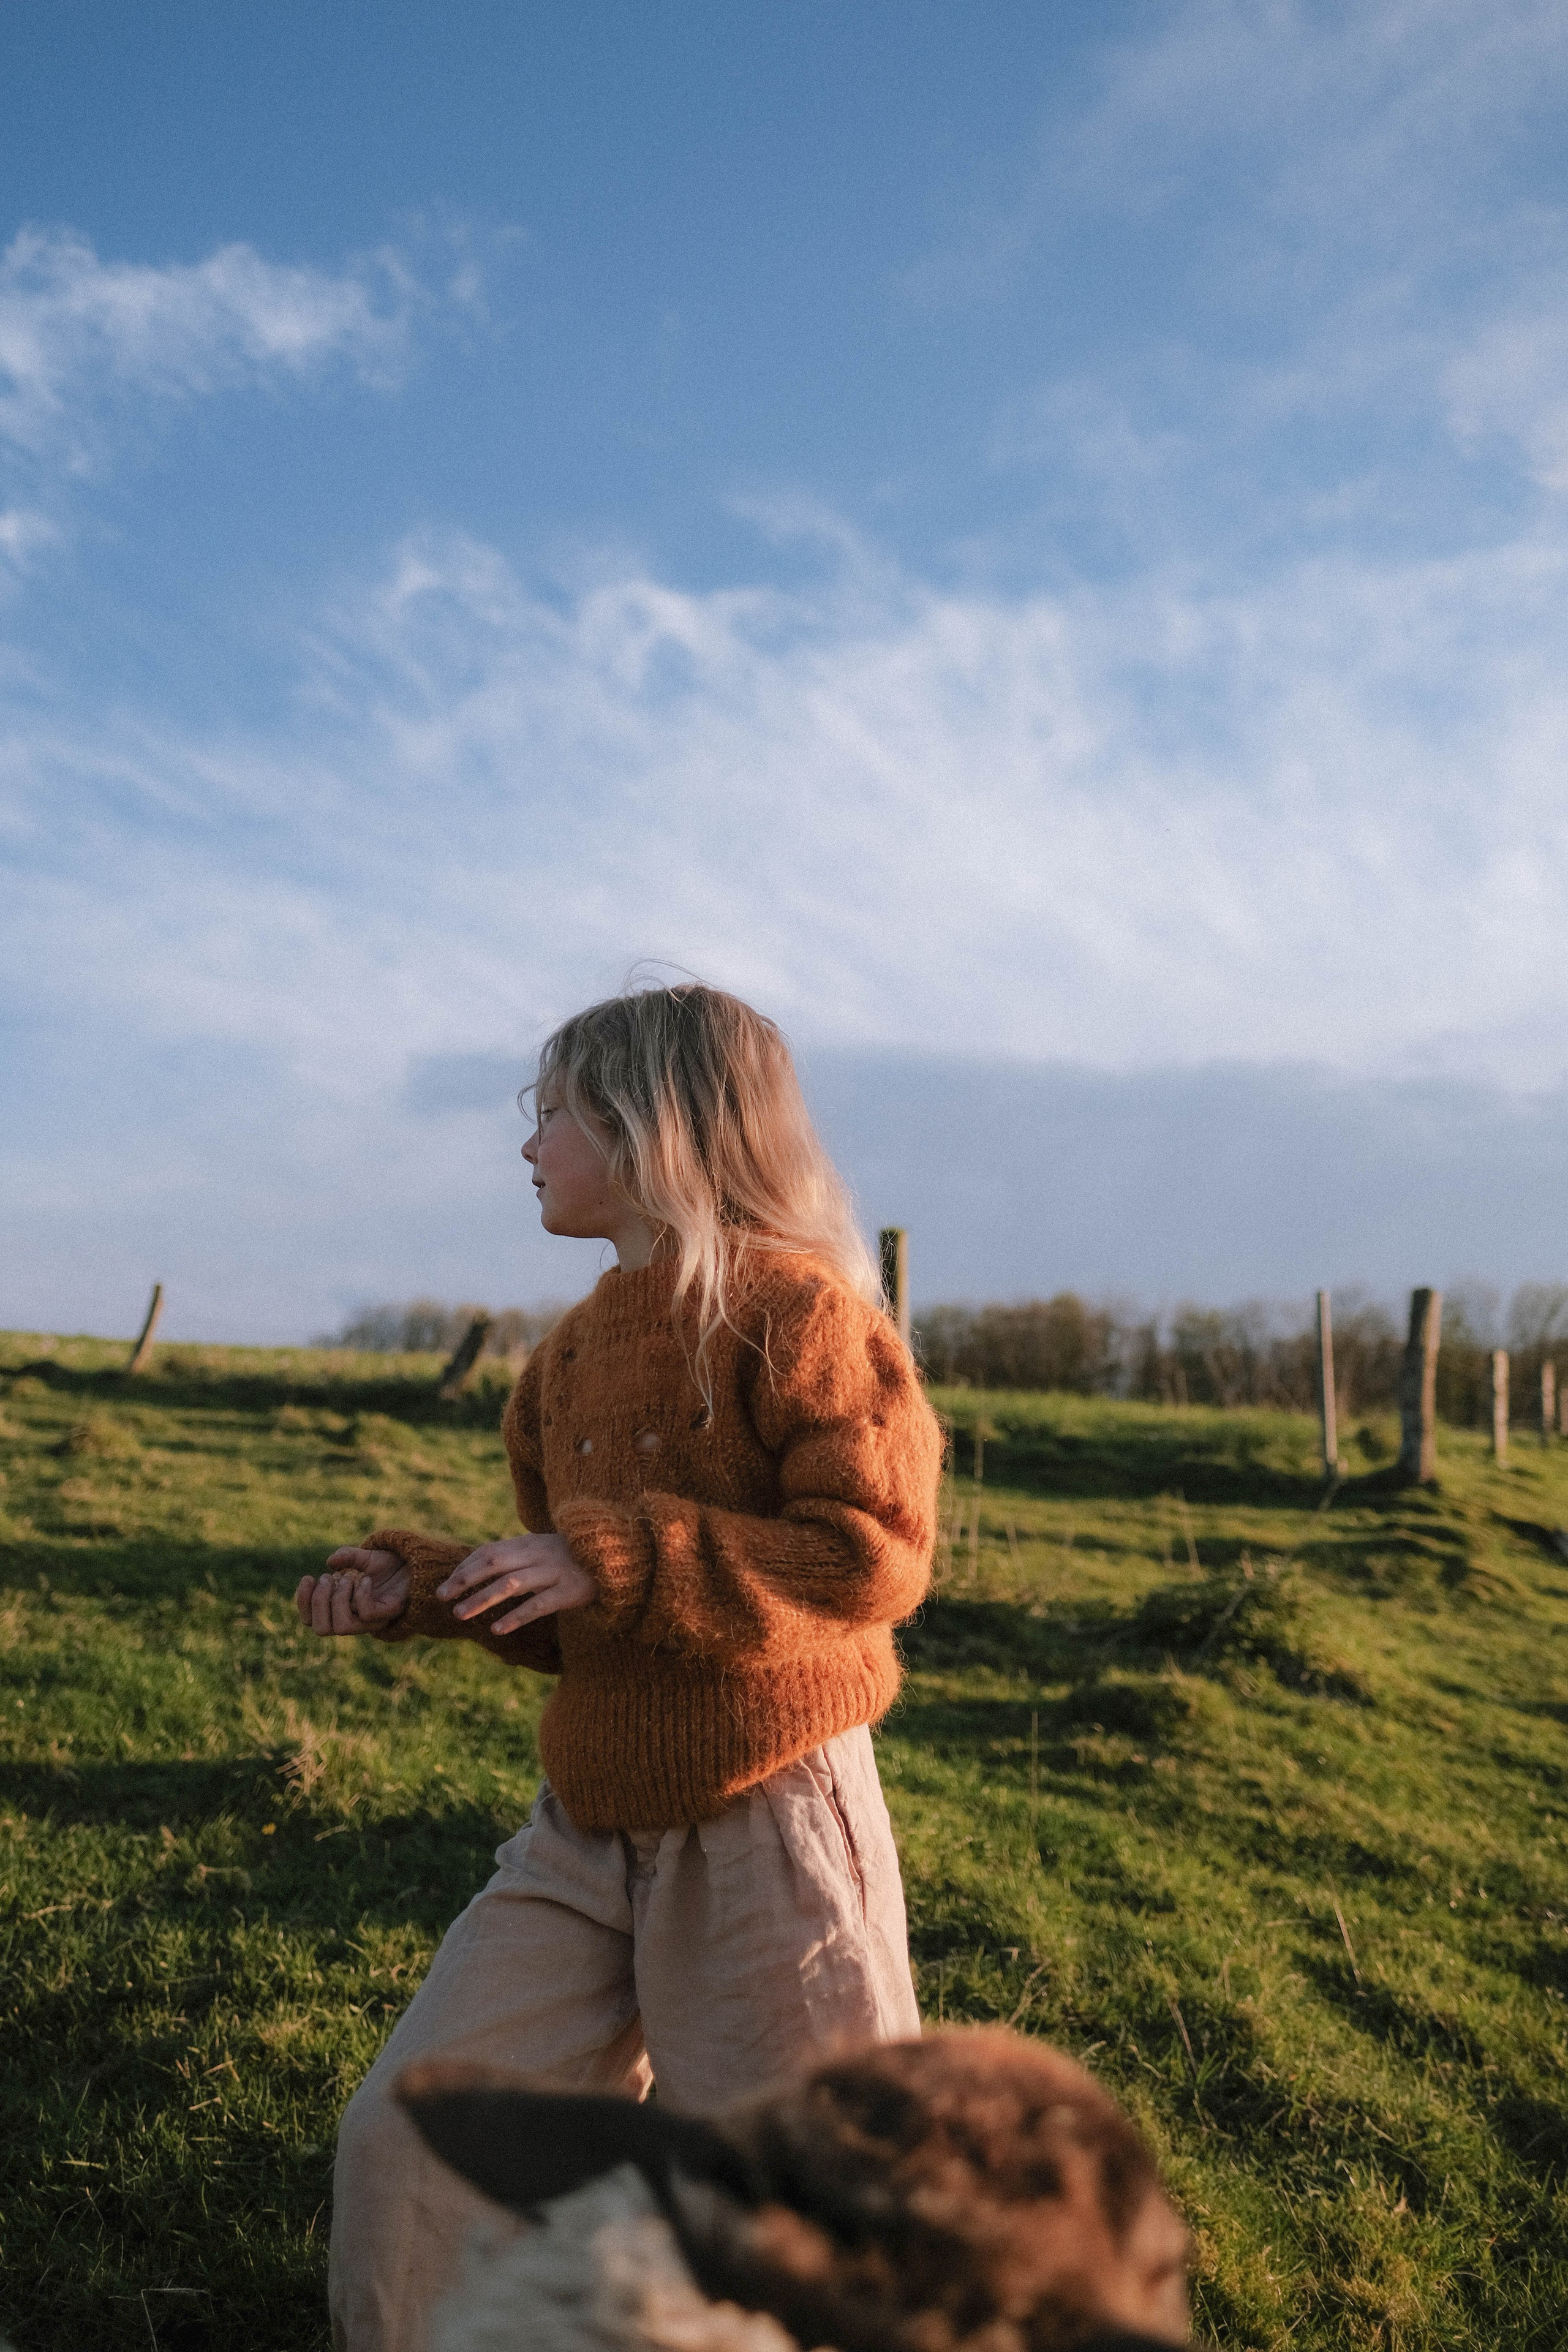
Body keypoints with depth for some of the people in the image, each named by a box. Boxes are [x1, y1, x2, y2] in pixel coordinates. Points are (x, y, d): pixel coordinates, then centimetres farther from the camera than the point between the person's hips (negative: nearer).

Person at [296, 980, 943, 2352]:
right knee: (410, 2134, 6)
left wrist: (609, 1559, -25)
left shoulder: (792, 1303, -13)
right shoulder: (575, 1354, 10)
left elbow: (874, 1555, -21)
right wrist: (417, 1588, 3)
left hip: (766, 1824, -7)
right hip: (591, 1829, 7)